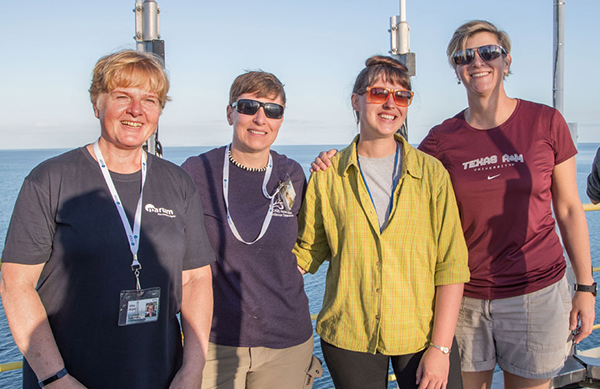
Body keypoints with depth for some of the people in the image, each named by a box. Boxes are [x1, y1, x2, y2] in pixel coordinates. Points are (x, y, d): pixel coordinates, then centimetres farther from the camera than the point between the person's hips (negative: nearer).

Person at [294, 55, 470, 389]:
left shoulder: (431, 172, -2)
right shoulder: (328, 176, 0)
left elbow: (451, 264, -4)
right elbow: (308, 251, 8)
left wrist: (441, 347, -9)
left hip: (422, 334, 0)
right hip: (349, 338, 0)